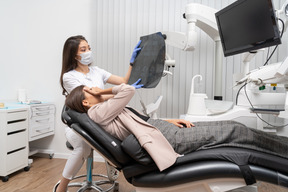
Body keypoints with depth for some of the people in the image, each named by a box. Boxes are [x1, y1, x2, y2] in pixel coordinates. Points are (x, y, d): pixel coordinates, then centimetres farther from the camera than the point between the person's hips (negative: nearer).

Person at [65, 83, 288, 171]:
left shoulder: (105, 112, 21)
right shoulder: (97, 112, -8)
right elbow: (128, 90, -17)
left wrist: (168, 120, 10)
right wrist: (104, 90, 0)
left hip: (161, 130, 9)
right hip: (167, 139, -9)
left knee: (230, 127, 6)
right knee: (234, 131, -7)